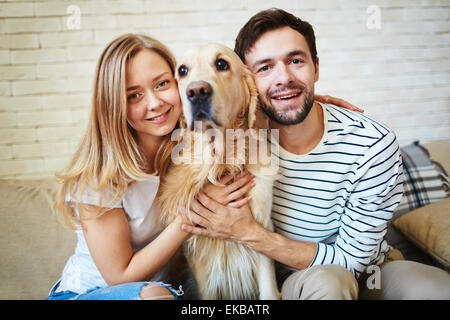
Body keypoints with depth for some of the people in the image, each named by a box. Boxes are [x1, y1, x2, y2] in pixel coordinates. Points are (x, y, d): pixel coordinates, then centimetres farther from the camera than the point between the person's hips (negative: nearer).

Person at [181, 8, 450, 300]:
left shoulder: (374, 145, -21)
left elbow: (350, 260, -18)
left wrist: (249, 233, -28)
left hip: (366, 273, 1)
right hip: (290, 282, 0)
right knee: (325, 280, -34)